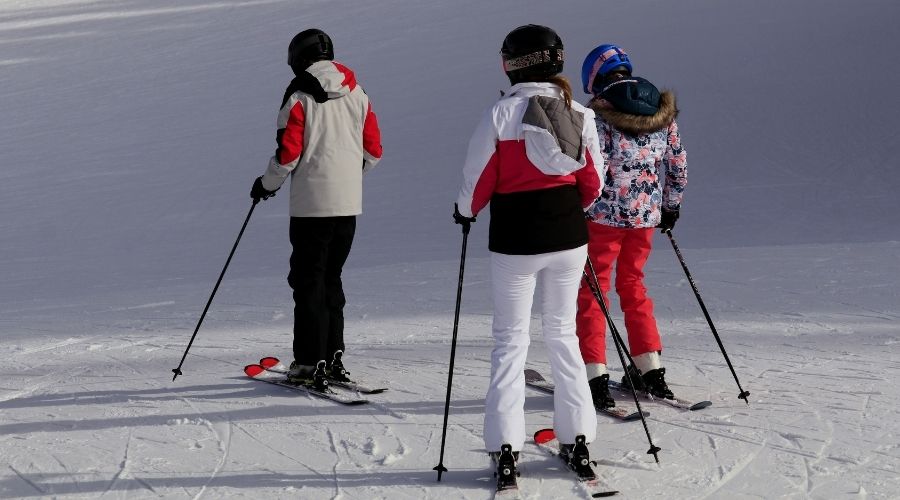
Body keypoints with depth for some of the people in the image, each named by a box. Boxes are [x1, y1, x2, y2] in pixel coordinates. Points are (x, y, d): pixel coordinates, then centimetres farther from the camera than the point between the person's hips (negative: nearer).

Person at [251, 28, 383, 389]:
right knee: (331, 279, 16)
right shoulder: (356, 93, 8)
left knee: (308, 281, 1)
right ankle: (333, 357, 16)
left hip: (311, 204, -5)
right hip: (349, 204, 5)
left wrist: (266, 184, 6)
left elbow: (287, 154, -11)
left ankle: (311, 363, 0)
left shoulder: (299, 96, -8)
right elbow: (374, 151, 10)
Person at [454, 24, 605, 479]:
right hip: (568, 236, 3)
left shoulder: (502, 113, -13)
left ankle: (505, 445, 1)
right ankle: (577, 436, 15)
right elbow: (592, 184, 6)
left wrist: (465, 211, 13)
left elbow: (478, 177, -7)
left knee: (510, 339, 5)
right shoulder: (580, 115, -1)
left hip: (515, 240, -3)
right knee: (562, 333, 16)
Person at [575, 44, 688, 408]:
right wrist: (671, 207, 23)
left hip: (604, 214, -5)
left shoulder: (599, 113, -13)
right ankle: (650, 369, 20)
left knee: (592, 290, 4)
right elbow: (678, 167, 11)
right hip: (646, 215, 5)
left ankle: (594, 375, -2)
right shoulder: (663, 112, 5)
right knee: (633, 284, 21)